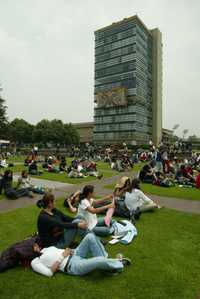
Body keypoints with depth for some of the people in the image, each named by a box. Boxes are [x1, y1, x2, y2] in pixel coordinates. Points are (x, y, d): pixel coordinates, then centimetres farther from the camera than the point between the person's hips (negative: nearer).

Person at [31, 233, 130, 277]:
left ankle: (106, 263, -4)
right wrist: (62, 256, -13)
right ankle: (119, 263, 2)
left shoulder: (44, 249, 20)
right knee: (100, 261, -30)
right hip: (72, 266, -8)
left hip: (75, 254, 8)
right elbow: (49, 273, -14)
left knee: (90, 236, -15)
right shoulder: (35, 262, -1)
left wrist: (68, 250, 0)